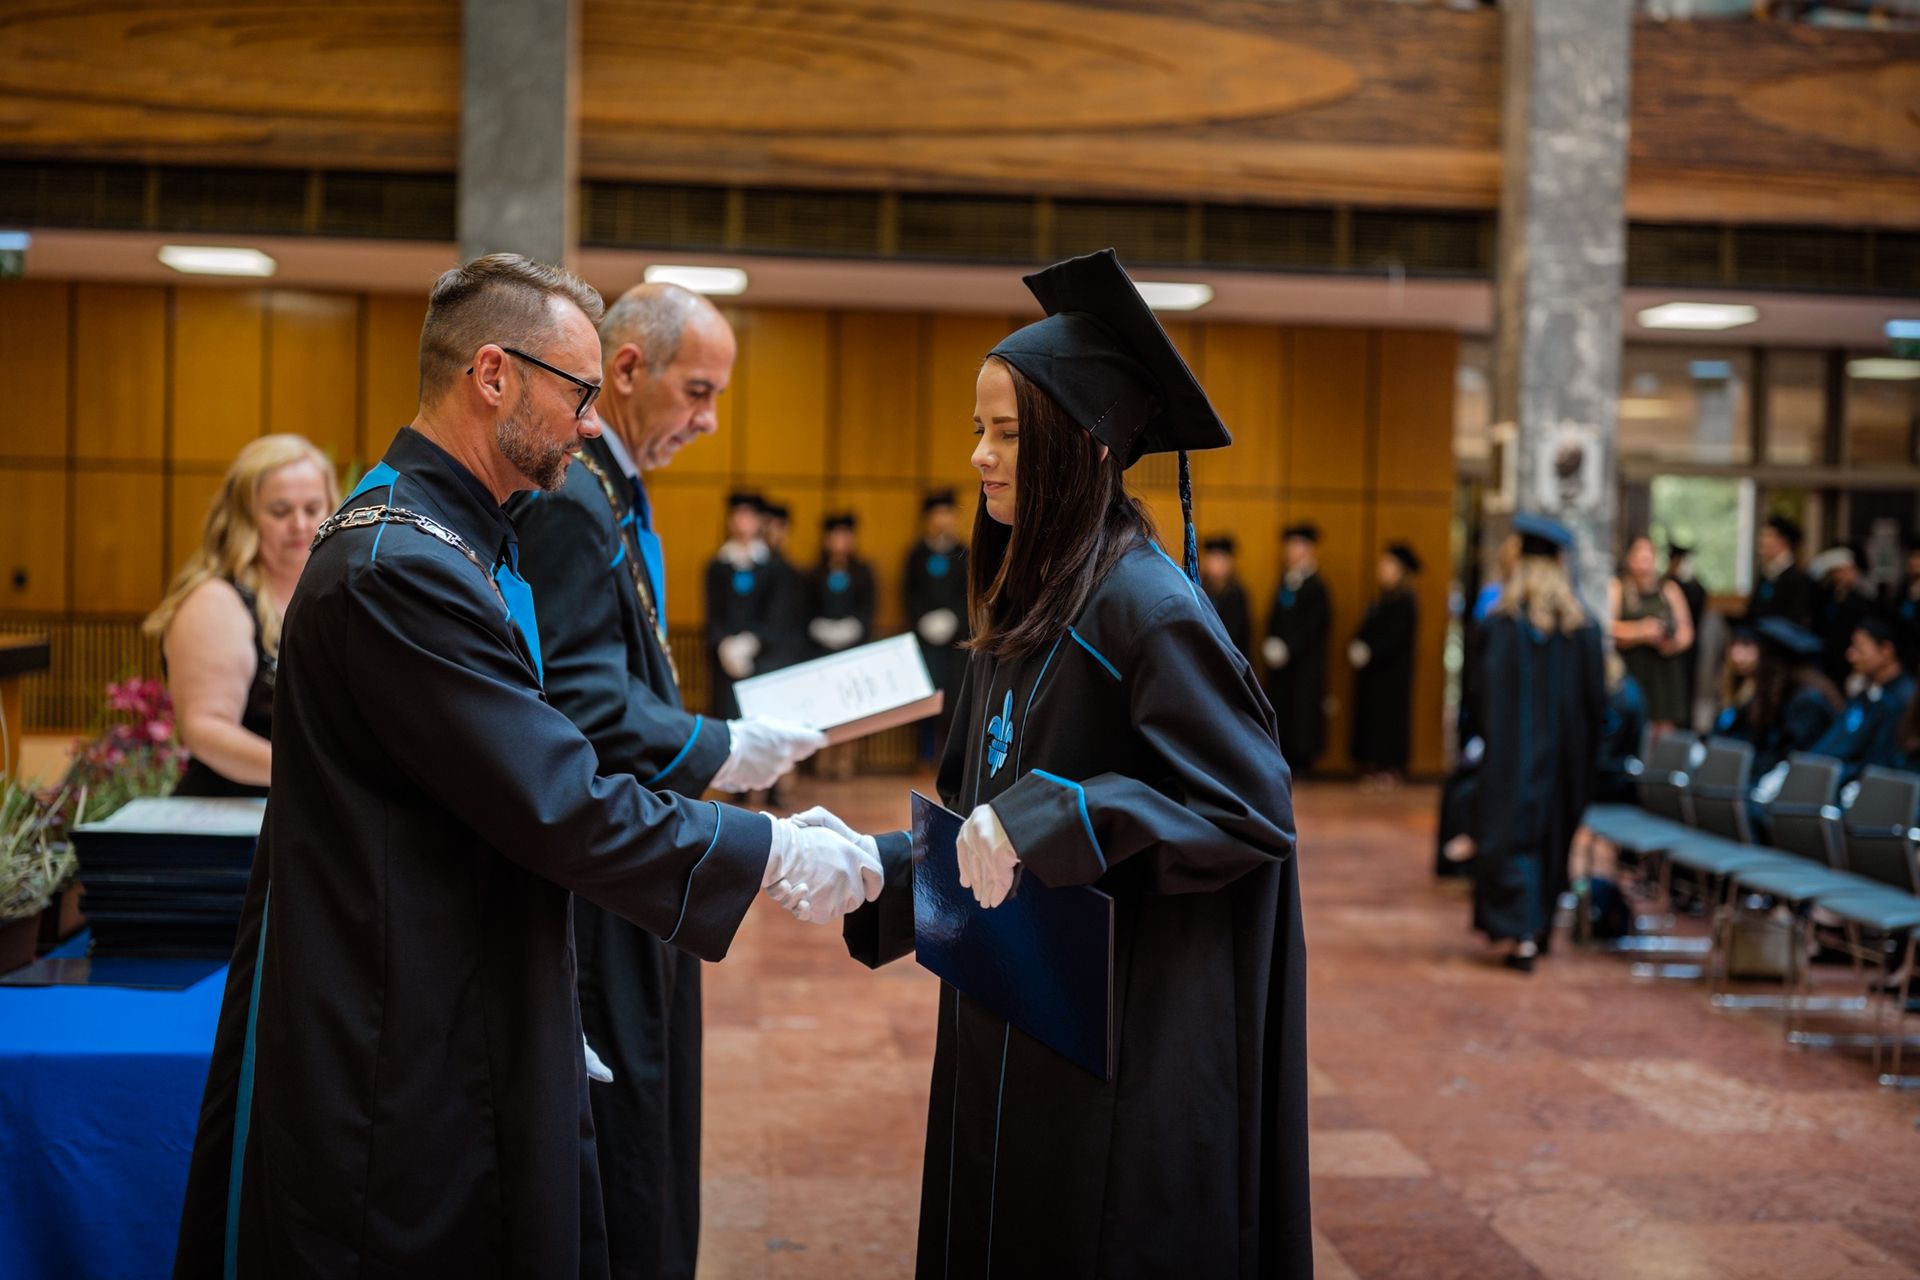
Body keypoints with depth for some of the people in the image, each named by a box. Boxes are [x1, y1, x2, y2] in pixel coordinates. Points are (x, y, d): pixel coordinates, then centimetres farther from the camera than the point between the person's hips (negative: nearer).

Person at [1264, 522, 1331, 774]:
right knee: (1280, 711, 4)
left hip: (1305, 663, -6)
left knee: (1302, 709, -5)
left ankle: (1302, 761, 1)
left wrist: (1287, 650, -17)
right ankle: (1285, 761, 9)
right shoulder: (1283, 585, 14)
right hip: (1279, 663, 6)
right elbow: (1273, 621, 14)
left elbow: (1311, 628, -12)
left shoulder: (1317, 587, -6)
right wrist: (1270, 647, -1)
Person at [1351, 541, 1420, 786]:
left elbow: (1396, 637, -19)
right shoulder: (1380, 600, 15)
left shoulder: (1405, 602, -11)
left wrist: (1369, 652, -21)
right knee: (1369, 716, 7)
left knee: (1389, 715, -6)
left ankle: (1390, 768, -2)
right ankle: (1374, 767, 11)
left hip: (1392, 672, -8)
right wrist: (1356, 648, -3)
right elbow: (1365, 631, 15)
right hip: (1371, 669, 8)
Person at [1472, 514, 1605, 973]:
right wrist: (1584, 755, 10)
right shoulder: (1582, 626, -1)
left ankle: (1521, 934, -11)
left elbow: (1490, 692, -12)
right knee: (1553, 832, 17)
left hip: (1514, 750, -4)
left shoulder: (1503, 622, -11)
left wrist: (1488, 742, -3)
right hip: (1563, 753, 4)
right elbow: (1595, 696, 2)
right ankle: (1541, 926, 27)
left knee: (1514, 832, 0)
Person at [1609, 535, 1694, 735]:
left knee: (1664, 726, -5)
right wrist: (1639, 631, -19)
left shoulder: (1669, 589, 17)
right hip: (1630, 669, -3)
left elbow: (1686, 630, 14)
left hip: (1665, 670, 3)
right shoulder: (1616, 588, 8)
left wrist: (1674, 643, -7)